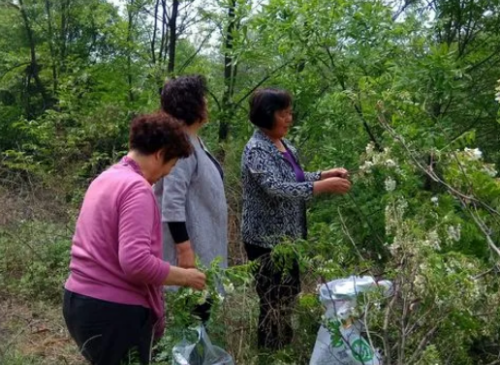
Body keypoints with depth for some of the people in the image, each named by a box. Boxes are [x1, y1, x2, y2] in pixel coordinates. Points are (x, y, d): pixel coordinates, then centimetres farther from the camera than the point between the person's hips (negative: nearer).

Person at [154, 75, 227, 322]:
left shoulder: (194, 141, 10)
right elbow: (172, 203, -26)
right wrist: (184, 249, -25)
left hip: (202, 242, 10)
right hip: (190, 243, -10)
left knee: (200, 306, 17)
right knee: (191, 312, -1)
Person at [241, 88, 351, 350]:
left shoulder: (283, 145, 7)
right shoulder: (257, 150, -19)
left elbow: (295, 179, 19)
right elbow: (277, 188, -31)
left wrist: (325, 174, 4)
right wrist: (324, 186, -32)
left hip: (285, 237, 9)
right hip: (266, 240, -9)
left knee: (287, 297, 18)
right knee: (274, 302, 1)